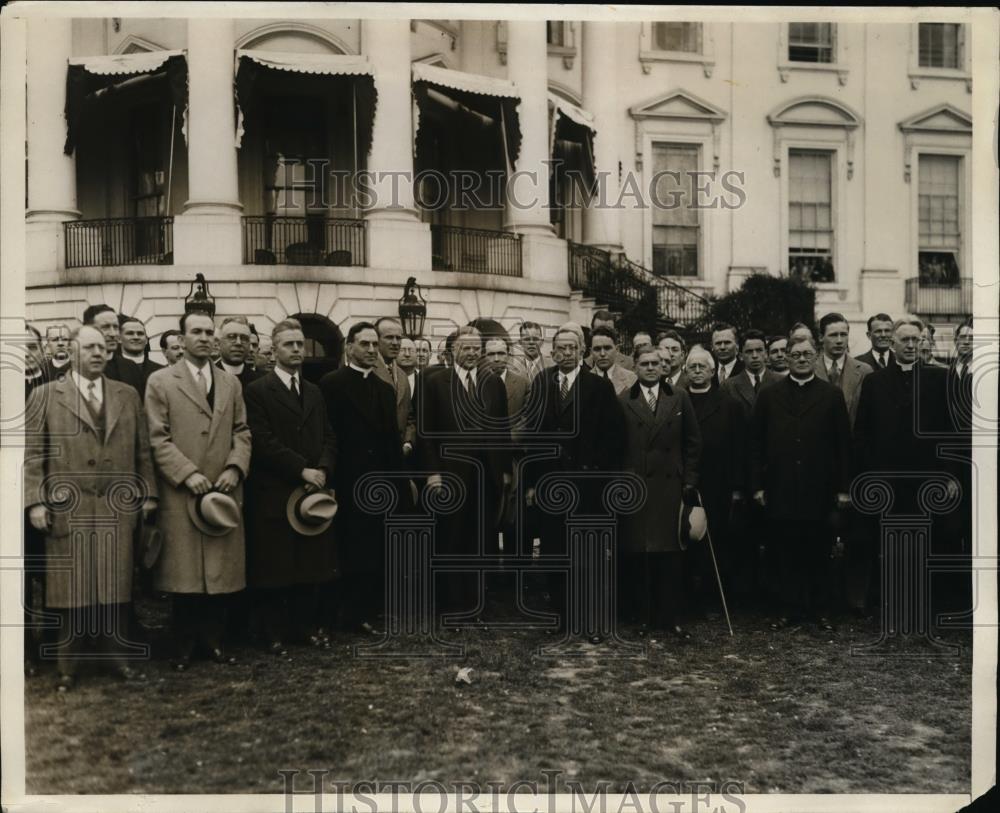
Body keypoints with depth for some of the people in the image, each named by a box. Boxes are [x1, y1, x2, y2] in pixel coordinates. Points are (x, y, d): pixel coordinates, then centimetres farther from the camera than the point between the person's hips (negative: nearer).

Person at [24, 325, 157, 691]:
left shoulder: (128, 395, 12)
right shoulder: (46, 395, 4)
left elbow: (142, 451, 12)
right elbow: (32, 454, 1)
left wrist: (148, 494, 7)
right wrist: (35, 501, -6)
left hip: (118, 508, 2)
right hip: (67, 508, -2)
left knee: (115, 588, 7)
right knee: (70, 589, 4)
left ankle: (117, 656, 20)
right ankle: (68, 665, 17)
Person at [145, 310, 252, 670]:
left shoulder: (231, 383, 14)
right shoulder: (160, 381, 2)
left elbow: (242, 432, 11)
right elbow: (157, 437, -5)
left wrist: (234, 467, -6)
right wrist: (188, 473, -14)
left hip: (223, 491, 3)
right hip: (180, 492, -3)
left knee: (221, 570, 5)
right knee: (184, 571, 2)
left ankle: (213, 639, 17)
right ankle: (185, 644, 14)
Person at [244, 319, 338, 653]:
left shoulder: (314, 393, 17)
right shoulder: (256, 391, -3)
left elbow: (329, 438, 14)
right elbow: (262, 441, -12)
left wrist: (322, 470, -4)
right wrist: (302, 469, -15)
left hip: (314, 492, 5)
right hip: (273, 494, -5)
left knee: (312, 563, 7)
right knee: (274, 567, 2)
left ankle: (309, 625, 18)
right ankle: (275, 633, 13)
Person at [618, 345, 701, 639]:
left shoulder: (680, 399, 8)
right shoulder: (623, 401, 3)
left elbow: (693, 442, 8)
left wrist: (689, 481, 2)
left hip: (670, 485, 1)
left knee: (670, 553, 3)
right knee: (634, 554, 2)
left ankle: (668, 616, 13)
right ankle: (638, 614, 14)